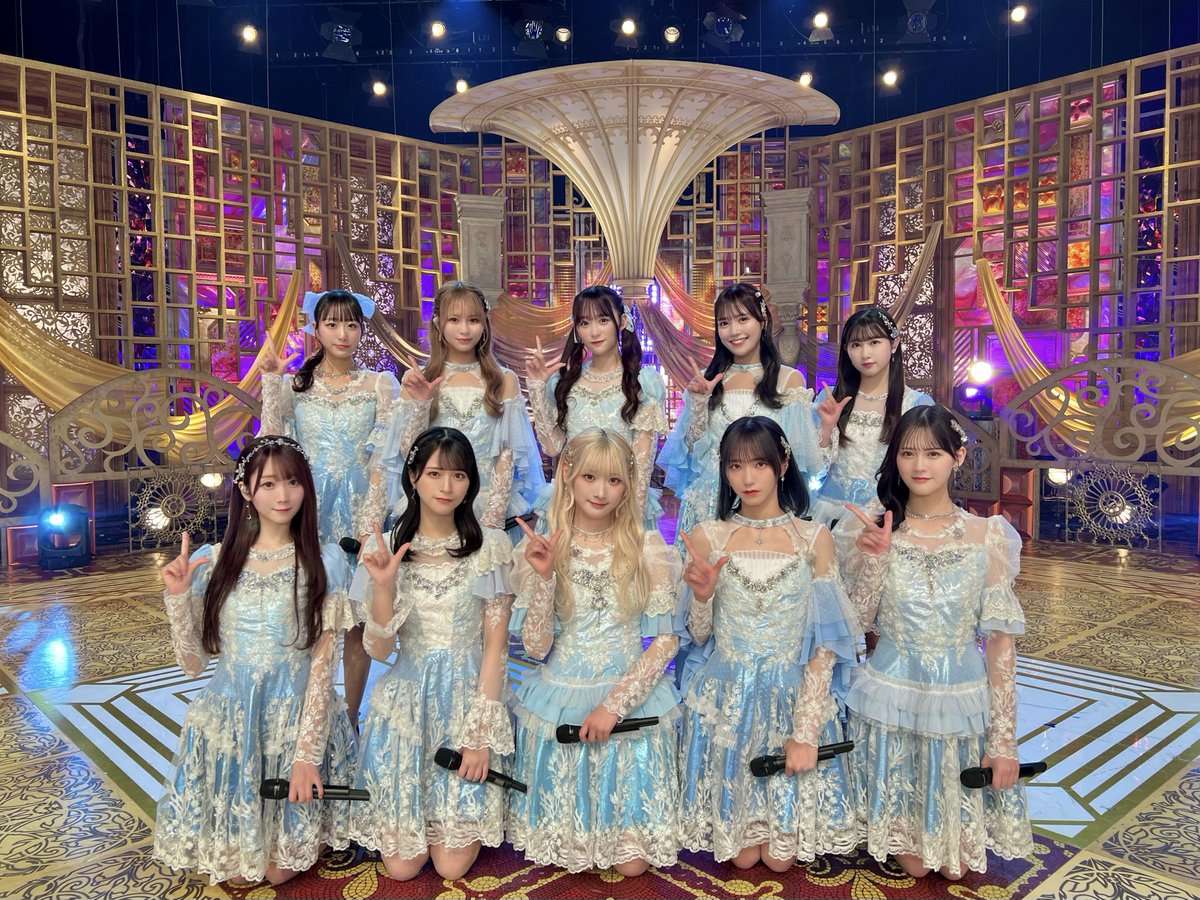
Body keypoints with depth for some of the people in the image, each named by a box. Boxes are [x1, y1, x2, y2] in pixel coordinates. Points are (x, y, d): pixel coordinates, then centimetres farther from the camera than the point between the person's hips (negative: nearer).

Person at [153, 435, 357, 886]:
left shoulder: (325, 562, -10)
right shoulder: (213, 561, -3)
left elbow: (323, 665, -10)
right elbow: (193, 662, 0)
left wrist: (307, 753, -16)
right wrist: (178, 595, -14)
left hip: (298, 724, -2)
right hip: (229, 725, 2)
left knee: (279, 871, 6)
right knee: (231, 869, 9)